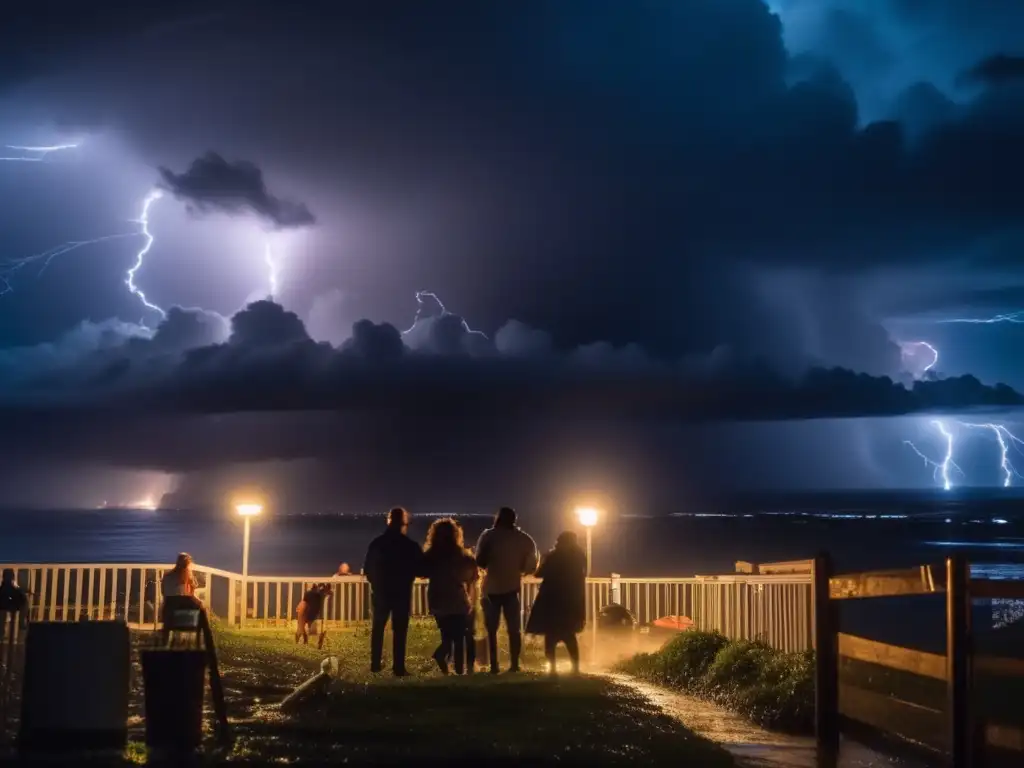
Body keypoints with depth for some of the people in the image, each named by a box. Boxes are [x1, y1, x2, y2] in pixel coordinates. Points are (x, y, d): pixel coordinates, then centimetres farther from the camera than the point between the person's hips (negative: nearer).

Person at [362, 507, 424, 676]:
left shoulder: (376, 543, -3)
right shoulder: (411, 546, -11)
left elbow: (367, 570, 2)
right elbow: (420, 571, -6)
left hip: (380, 592, 3)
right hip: (402, 594, -3)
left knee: (378, 628, 16)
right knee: (399, 631, 2)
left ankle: (375, 664, 18)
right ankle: (398, 667, -2)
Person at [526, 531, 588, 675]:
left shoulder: (553, 557, -10)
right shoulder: (579, 557, 5)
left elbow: (539, 574, -7)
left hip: (552, 601, -5)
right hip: (571, 602, 5)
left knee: (551, 635, 0)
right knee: (569, 635, 14)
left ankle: (552, 667, -10)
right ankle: (576, 667, 7)